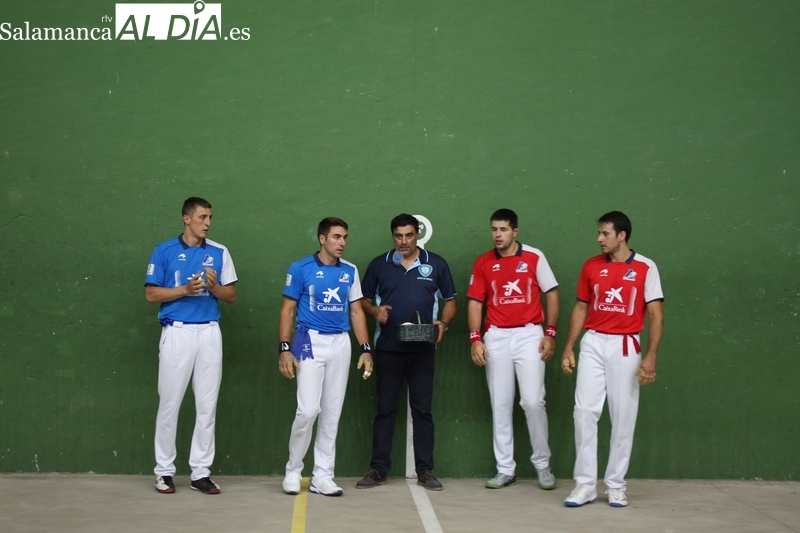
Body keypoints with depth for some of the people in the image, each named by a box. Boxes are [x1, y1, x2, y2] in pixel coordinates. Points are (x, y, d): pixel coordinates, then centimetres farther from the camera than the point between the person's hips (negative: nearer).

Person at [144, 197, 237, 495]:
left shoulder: (219, 253, 8)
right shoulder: (164, 252, 1)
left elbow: (231, 296, 9)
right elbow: (151, 294, -1)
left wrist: (213, 286, -12)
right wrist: (185, 289, -14)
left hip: (209, 332, 3)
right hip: (177, 332, -2)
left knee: (207, 405, 4)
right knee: (169, 403, 2)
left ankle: (201, 472, 11)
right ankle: (164, 471, 12)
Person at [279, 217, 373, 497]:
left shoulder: (350, 271, 9)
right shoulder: (301, 269, -3)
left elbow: (356, 311, 12)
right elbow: (288, 310, -2)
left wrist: (366, 349, 4)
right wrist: (285, 349, -11)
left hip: (341, 344, 4)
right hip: (311, 342, -4)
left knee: (332, 413, 6)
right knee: (308, 409, -11)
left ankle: (322, 476, 14)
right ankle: (293, 471, 7)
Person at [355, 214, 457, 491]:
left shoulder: (436, 264, 4)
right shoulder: (379, 265, 6)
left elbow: (450, 300, 8)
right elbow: (365, 299, 12)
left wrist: (443, 322, -11)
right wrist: (375, 311, -10)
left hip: (422, 349, 0)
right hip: (387, 348, 1)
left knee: (422, 409, 4)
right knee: (385, 409, 5)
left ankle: (425, 470, 11)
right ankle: (378, 469, 12)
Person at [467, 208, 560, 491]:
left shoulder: (534, 257, -1)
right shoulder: (483, 263, 5)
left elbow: (551, 294, 2)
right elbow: (475, 302, 5)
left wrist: (550, 333, -4)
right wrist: (475, 338, -5)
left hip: (529, 334, -2)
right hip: (496, 337, 2)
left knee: (533, 401, -6)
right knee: (500, 405, 5)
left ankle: (543, 464, 10)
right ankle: (505, 469, 14)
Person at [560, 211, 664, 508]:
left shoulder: (645, 268, -2)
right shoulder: (591, 266, 7)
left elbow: (656, 315, -4)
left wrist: (650, 356, -12)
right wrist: (568, 348, 7)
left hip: (625, 347, -2)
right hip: (593, 344, 2)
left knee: (623, 416, 3)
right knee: (585, 411, -5)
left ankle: (616, 485, 13)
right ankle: (585, 484, 2)